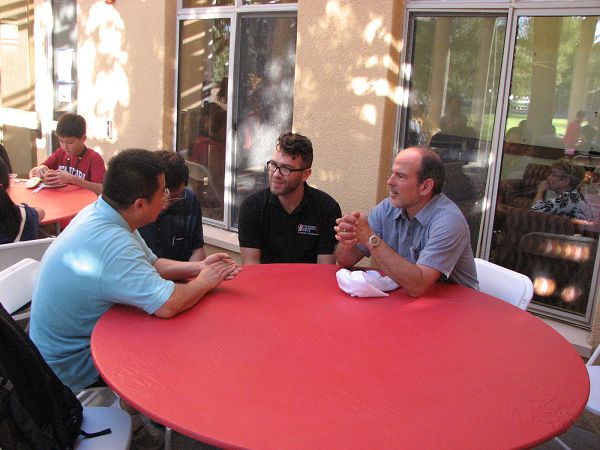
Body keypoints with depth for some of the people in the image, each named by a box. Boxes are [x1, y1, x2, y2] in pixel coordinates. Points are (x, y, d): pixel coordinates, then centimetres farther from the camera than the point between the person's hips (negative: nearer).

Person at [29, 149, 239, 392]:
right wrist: (204, 282, -18)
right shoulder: (112, 244, -36)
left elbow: (150, 264, 8)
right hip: (72, 365, -8)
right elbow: (168, 305, -38)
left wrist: (198, 267, -6)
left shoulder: (98, 211, -4)